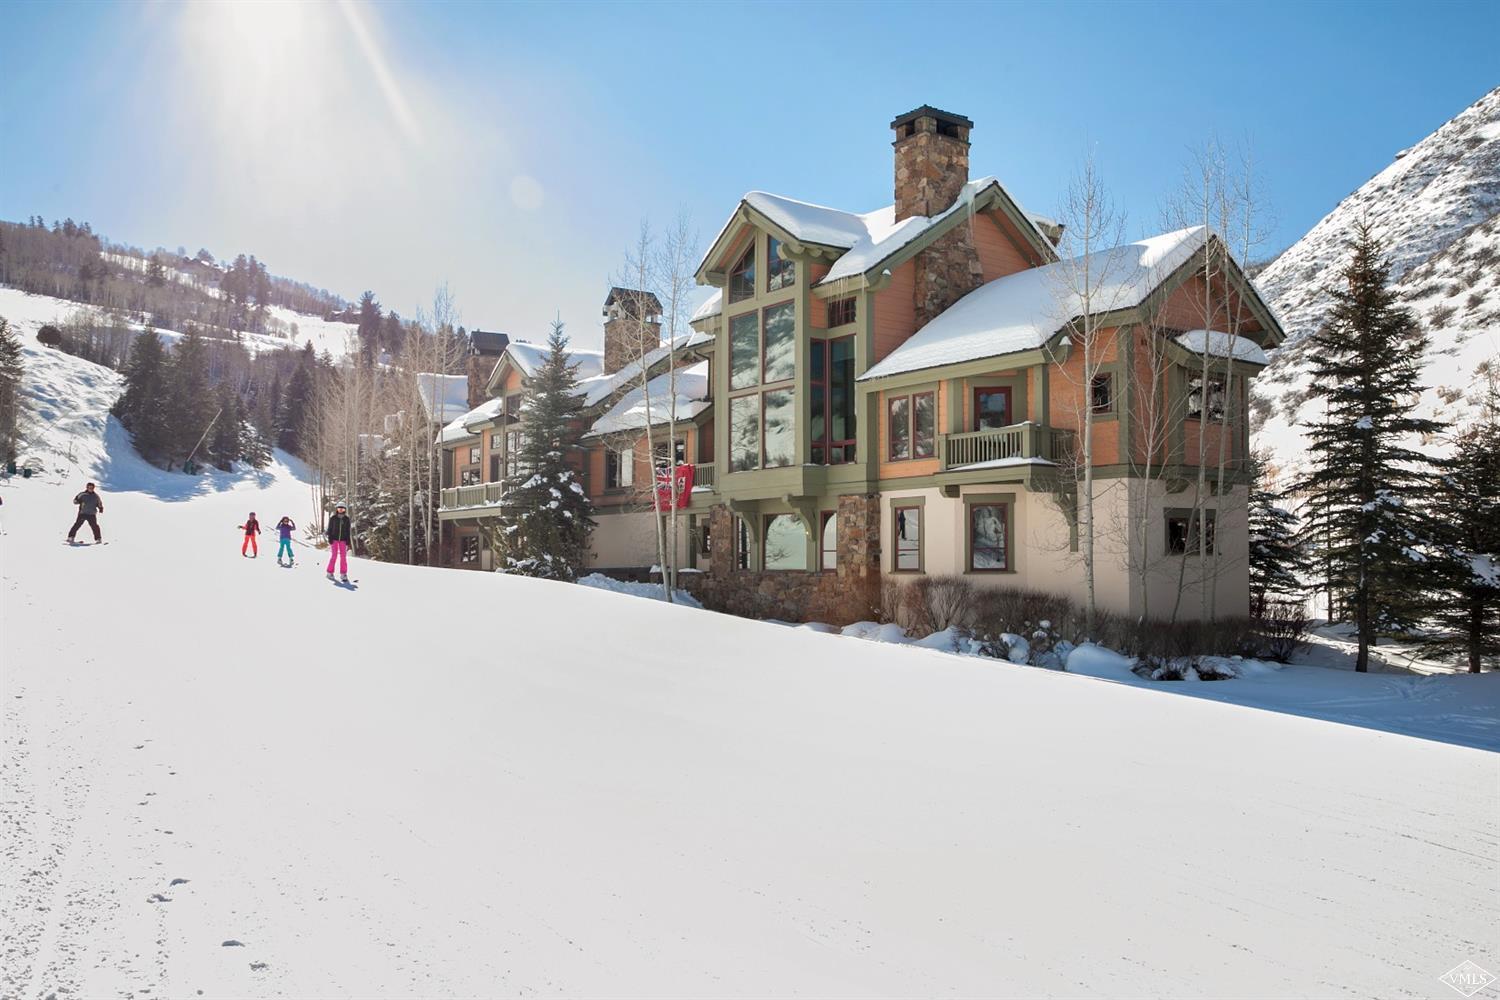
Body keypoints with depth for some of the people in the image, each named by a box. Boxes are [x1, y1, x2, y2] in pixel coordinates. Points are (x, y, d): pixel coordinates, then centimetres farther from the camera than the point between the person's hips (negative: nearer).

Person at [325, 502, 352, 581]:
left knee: (343, 557, -2)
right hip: (334, 539, -1)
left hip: (343, 540, 1)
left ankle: (343, 574, 2)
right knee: (333, 556, -4)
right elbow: (329, 530, 1)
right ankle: (330, 573, 6)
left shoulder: (346, 519, 4)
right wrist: (330, 541, -7)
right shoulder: (332, 518, 0)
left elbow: (348, 532, 6)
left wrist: (348, 543, 2)